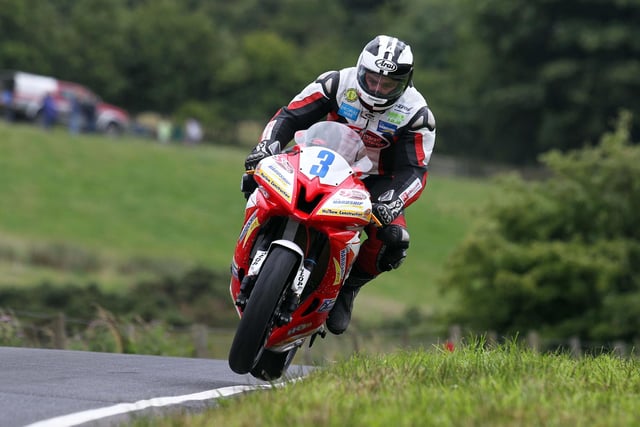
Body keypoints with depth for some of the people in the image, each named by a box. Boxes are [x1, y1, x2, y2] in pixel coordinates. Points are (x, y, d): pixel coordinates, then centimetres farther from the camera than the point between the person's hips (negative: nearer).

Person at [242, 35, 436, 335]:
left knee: (393, 239, -30)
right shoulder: (338, 84, -13)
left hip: (376, 181, -1)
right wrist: (267, 145, -34)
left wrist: (393, 202, -42)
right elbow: (290, 115, -14)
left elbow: (414, 171, -21)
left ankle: (348, 287, -3)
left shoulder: (416, 114, -16)